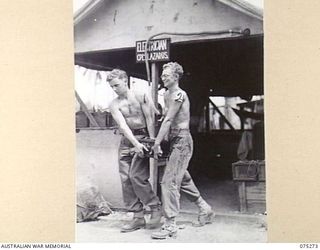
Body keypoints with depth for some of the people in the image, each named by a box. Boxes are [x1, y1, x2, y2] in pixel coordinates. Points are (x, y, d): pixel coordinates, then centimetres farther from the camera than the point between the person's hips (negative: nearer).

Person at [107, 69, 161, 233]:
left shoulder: (141, 97, 0)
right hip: (126, 141, 4)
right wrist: (135, 144, -22)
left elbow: (150, 119, -5)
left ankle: (156, 207, 5)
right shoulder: (114, 105, 5)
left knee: (136, 176, -14)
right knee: (126, 179, -1)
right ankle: (138, 217, 8)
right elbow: (123, 125, -9)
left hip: (143, 138, -4)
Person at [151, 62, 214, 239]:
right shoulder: (167, 95, 16)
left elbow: (168, 120, -17)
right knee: (183, 179, 19)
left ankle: (170, 225, -11)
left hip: (182, 140, -10)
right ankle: (205, 210, 34)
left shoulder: (178, 95, -12)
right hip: (175, 141, 10)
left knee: (169, 181, -13)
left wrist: (156, 143, -18)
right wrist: (159, 142, 6)